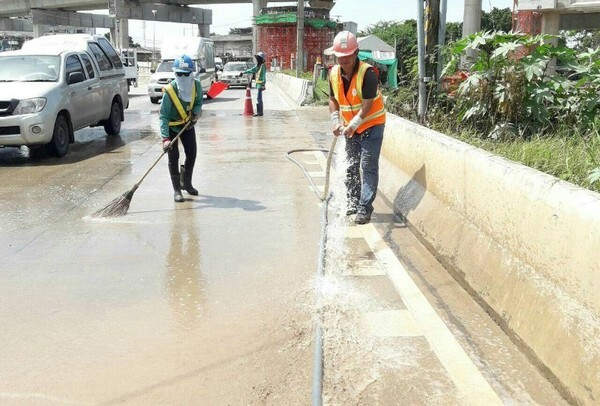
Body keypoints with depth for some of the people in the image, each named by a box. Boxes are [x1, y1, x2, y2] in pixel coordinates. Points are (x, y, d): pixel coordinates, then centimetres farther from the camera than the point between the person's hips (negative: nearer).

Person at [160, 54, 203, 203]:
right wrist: (165, 138, -39)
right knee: (173, 157, -7)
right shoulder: (170, 91, -30)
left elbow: (199, 102, 4)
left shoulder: (196, 85, -16)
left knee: (192, 154, 8)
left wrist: (196, 112, -18)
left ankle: (186, 183, 30)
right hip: (172, 126, -5)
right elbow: (163, 116, -31)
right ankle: (177, 190, 1)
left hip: (188, 124, 5)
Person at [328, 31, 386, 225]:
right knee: (350, 166, 13)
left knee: (368, 167, -8)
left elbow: (367, 107, -25)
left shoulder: (367, 73, -23)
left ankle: (365, 209, -5)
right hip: (349, 127, 7)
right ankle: (353, 203, 27)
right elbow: (333, 100, 8)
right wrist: (336, 122, -4)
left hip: (371, 125, -6)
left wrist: (352, 126, -26)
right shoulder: (334, 73, -4)